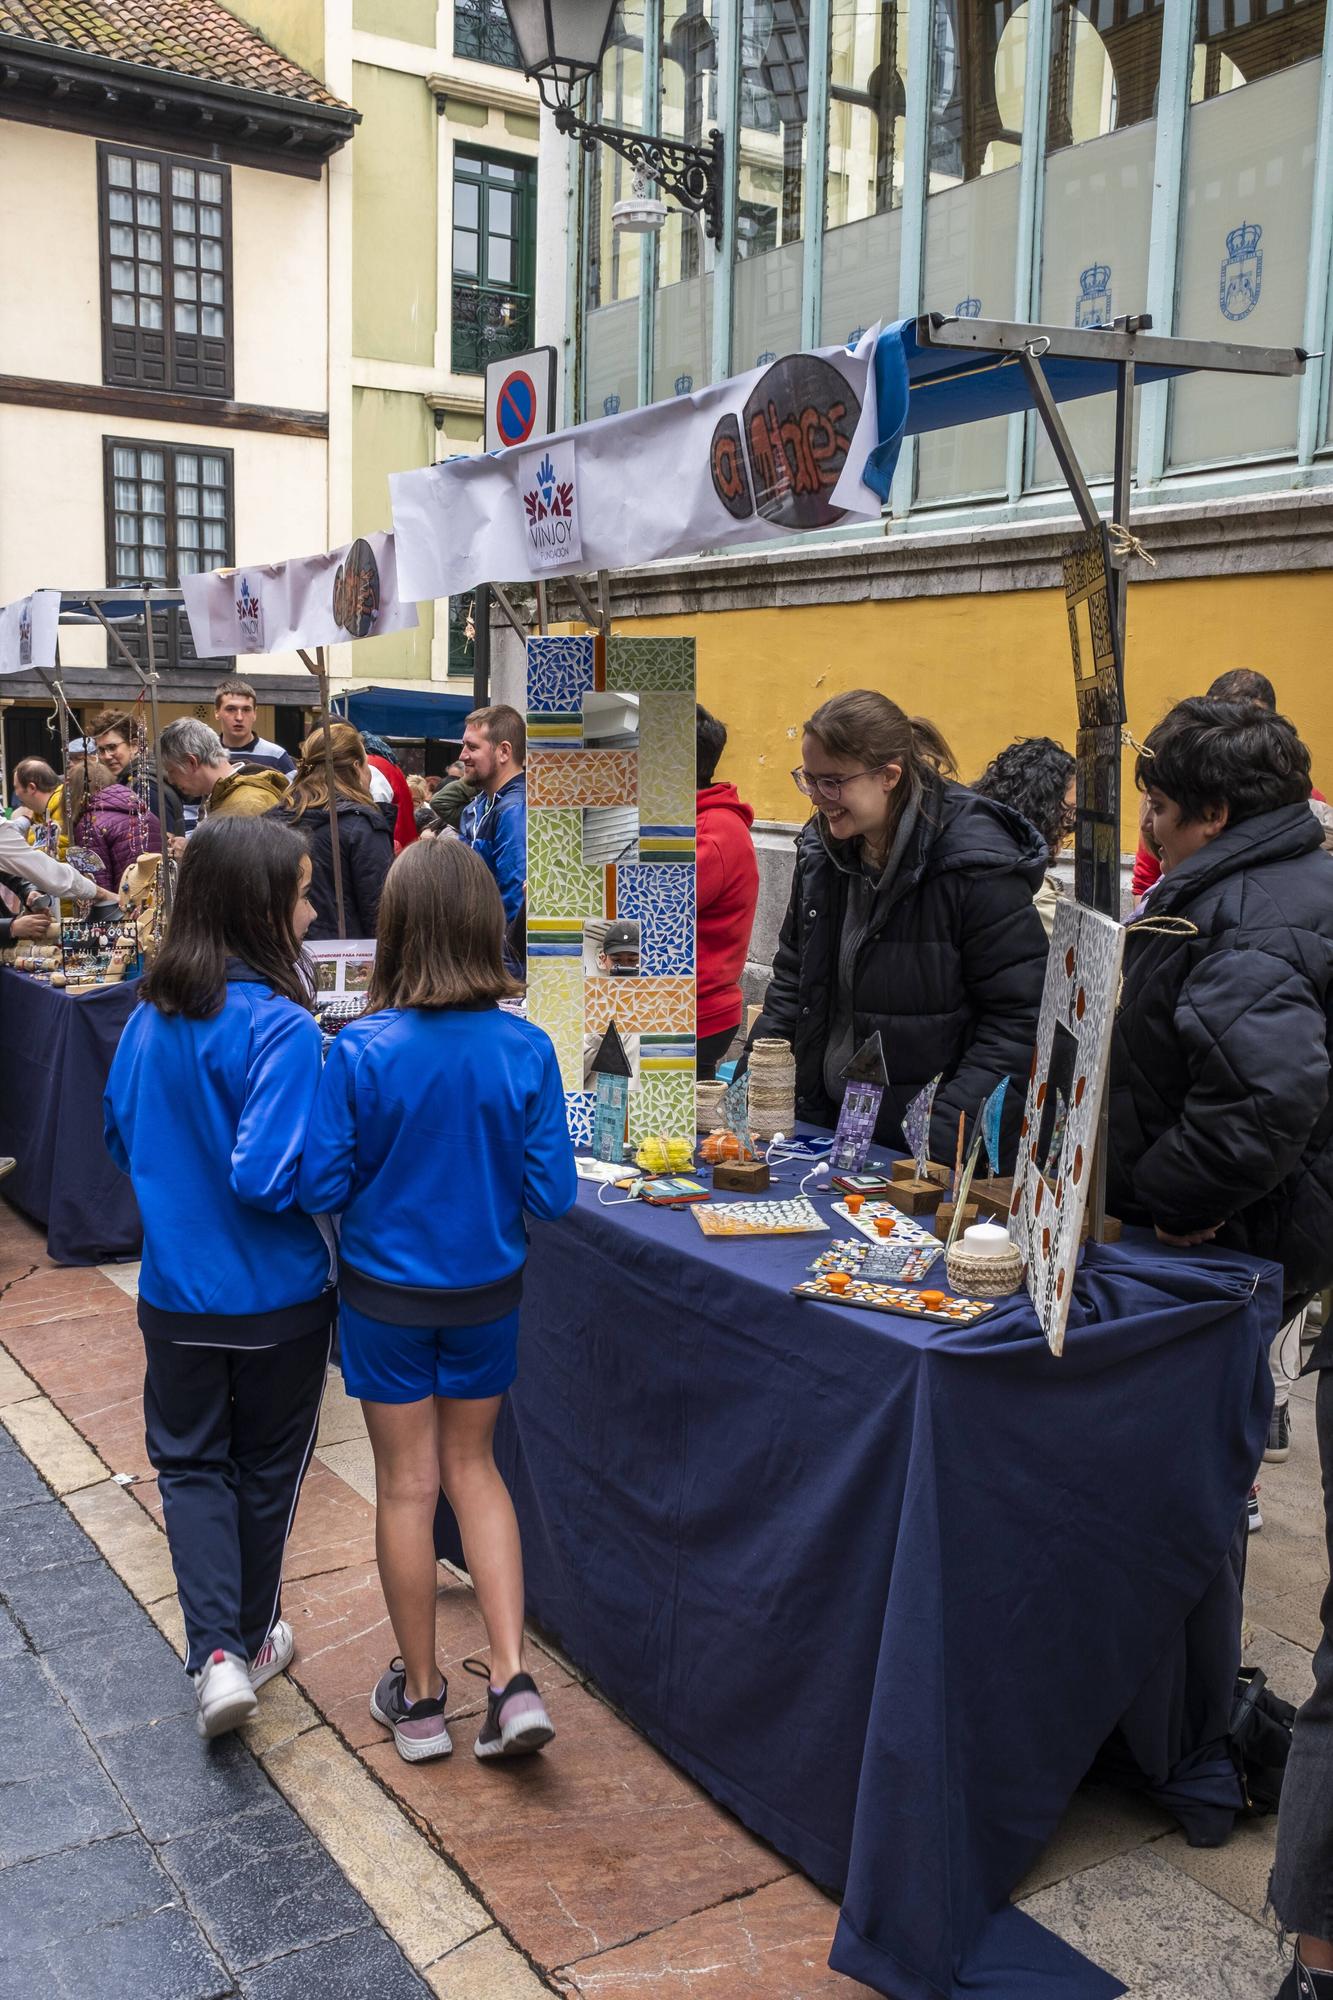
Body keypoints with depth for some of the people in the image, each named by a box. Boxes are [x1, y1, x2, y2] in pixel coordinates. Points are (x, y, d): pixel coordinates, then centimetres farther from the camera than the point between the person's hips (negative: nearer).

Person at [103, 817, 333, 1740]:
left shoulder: (151, 1016, -3)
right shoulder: (281, 1027, -23)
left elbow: (122, 1137, 9)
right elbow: (268, 1176, -27)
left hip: (178, 1292, 4)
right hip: (278, 1296, -4)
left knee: (191, 1464, 17)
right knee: (266, 1466, 17)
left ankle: (218, 1650, 6)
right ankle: (253, 1637, 34)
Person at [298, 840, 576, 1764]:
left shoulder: (360, 1052, -19)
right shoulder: (526, 1049, -15)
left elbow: (322, 1186, -14)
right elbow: (553, 1192, -11)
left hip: (387, 1294, -2)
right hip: (488, 1293, 2)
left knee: (407, 1485, 13)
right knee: (473, 1465, 21)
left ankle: (420, 1697, 28)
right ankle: (513, 1681, 13)